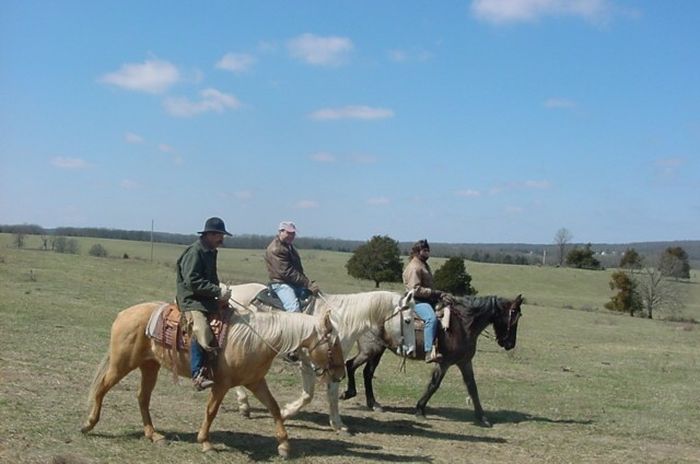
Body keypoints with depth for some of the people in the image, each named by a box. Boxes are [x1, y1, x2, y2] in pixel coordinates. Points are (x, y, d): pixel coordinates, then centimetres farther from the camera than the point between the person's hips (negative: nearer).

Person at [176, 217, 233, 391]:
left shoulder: (211, 252, 17)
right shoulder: (194, 252, -11)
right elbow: (192, 281, -20)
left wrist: (220, 290, 5)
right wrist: (217, 291, -21)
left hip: (208, 299, 10)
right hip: (191, 299, -10)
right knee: (201, 329, -30)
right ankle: (198, 375, -32)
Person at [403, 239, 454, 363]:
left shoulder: (424, 265, 21)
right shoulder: (414, 267, -11)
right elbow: (416, 290, -20)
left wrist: (439, 294, 10)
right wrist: (435, 293, -21)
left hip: (428, 299, 11)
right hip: (417, 301, -11)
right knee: (432, 318, -35)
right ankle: (430, 352, -46)